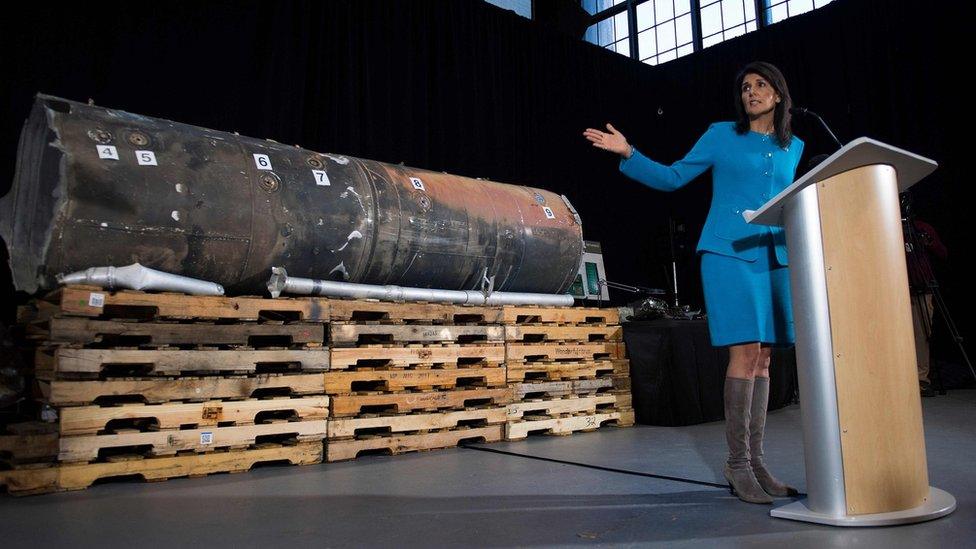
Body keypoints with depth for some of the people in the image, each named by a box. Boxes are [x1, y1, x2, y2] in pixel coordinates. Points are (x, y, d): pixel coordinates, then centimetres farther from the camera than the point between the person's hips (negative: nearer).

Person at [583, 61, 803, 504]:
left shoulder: (794, 147, 19)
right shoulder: (721, 135, 7)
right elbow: (672, 177, 4)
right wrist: (628, 154, -7)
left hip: (775, 259, 5)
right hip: (729, 253, -5)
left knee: (762, 356, 4)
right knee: (745, 351, -13)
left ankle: (755, 460, 10)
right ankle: (737, 463, -5)